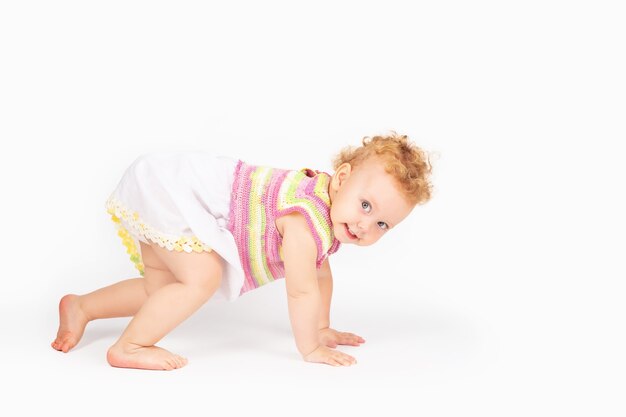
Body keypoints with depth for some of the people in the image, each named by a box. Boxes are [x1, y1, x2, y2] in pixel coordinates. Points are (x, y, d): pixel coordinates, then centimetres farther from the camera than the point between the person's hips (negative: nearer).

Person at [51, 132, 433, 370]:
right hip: (172, 190, -10)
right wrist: (310, 349, -13)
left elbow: (321, 273, 15)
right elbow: (302, 291, -26)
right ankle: (129, 347, -12)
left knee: (164, 287, 20)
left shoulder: (331, 216, 1)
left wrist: (321, 328, 19)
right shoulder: (307, 218, -31)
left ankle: (81, 307, 35)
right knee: (202, 278, -25)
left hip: (180, 189, 10)